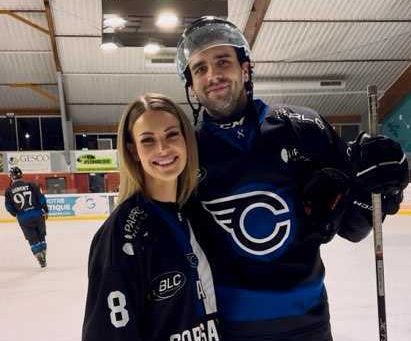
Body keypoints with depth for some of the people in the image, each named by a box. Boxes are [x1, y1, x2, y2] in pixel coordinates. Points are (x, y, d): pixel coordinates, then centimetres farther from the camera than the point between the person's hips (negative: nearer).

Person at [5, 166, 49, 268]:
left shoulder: (9, 190, -3)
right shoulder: (31, 185, -5)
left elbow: (9, 206, 1)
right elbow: (41, 198, -4)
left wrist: (16, 214, 19)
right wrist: (45, 210, 8)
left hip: (23, 218, 0)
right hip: (38, 215, 0)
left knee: (33, 239, 10)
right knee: (41, 235, 18)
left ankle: (41, 259, 6)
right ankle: (43, 255, 19)